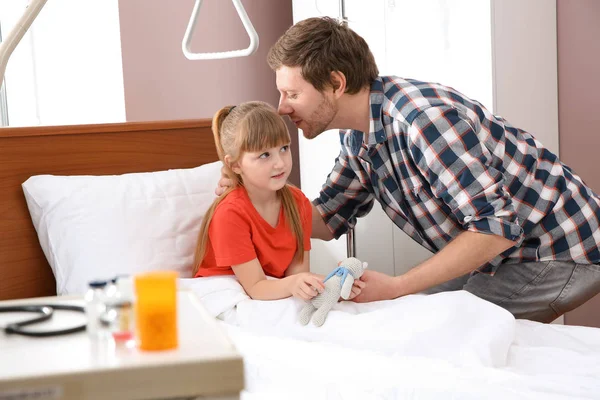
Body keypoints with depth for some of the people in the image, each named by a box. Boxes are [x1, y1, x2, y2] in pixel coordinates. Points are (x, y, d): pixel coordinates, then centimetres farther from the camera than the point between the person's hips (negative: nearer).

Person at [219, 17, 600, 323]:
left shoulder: (423, 118, -30)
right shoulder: (356, 137, 0)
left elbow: (495, 228, -31)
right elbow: (329, 220, 10)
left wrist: (396, 287, -29)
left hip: (560, 250, -8)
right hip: (504, 250, 8)